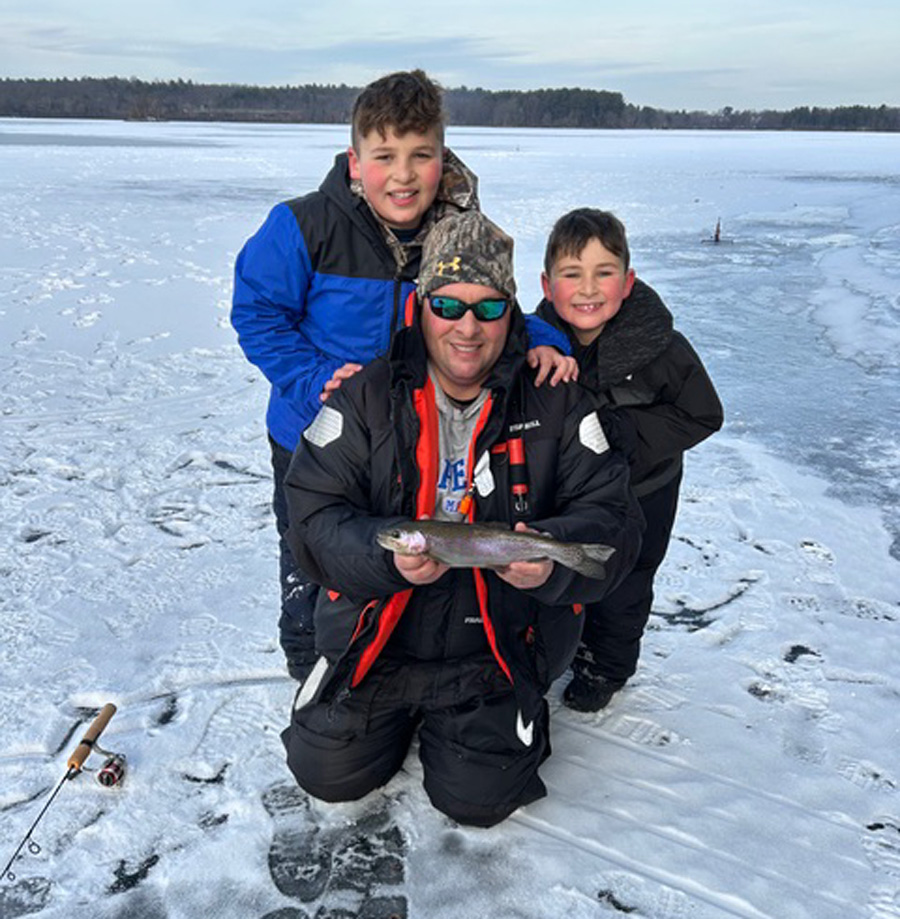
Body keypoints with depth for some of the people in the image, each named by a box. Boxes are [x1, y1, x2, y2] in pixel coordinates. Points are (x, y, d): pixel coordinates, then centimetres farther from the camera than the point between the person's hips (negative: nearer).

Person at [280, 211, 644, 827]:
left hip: (502, 648, -1)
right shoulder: (367, 399, -7)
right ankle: (404, 711, 30)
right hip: (378, 638, 2)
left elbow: (613, 520, -10)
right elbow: (313, 520, -11)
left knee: (477, 798, -7)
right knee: (327, 772, -1)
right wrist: (389, 556, -32)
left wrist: (552, 556, -32)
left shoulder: (558, 405, -7)